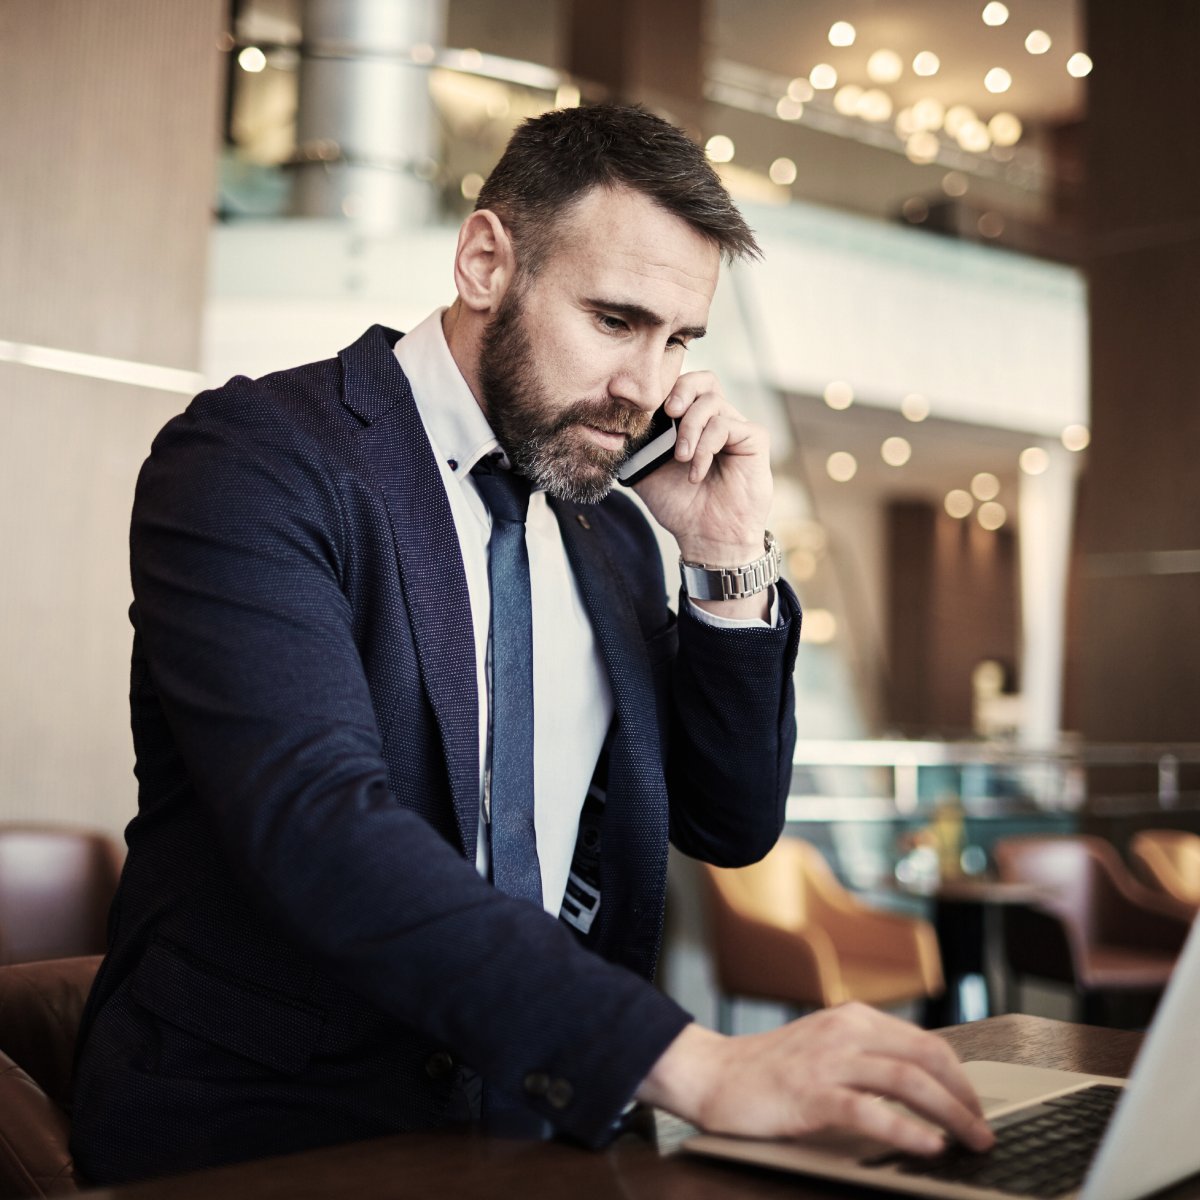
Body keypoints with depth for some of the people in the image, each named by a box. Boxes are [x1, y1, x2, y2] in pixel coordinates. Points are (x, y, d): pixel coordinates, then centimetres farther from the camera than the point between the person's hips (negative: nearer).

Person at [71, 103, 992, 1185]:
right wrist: (692, 1064, -33)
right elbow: (315, 823, -25)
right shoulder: (256, 458, -11)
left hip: (540, 1117, 6)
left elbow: (733, 827, 13)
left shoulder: (612, 530, 11)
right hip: (260, 1131, -5)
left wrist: (730, 560, -2)